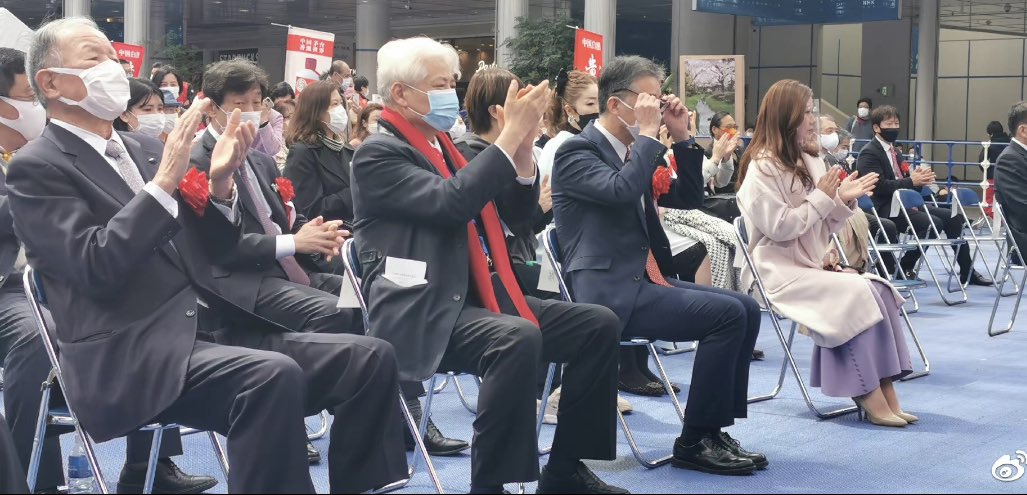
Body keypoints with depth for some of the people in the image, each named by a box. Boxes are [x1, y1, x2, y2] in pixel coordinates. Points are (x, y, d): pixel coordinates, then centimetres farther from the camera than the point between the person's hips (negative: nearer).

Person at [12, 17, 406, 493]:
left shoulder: (144, 149, 18)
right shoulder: (36, 168, -2)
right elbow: (96, 268, -17)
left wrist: (219, 186, 0)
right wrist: (164, 181, -21)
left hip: (211, 329, 7)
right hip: (131, 355, -7)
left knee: (370, 358, -9)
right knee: (274, 374, -35)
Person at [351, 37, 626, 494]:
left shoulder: (445, 147, 19)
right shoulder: (378, 154, -7)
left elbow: (515, 211, 15)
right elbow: (450, 203, -24)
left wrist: (524, 142, -1)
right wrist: (510, 134, -19)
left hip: (476, 298, 9)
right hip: (422, 314, -9)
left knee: (597, 324, -2)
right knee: (517, 337, -35)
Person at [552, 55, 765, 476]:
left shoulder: (634, 152, 17)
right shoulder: (577, 152, -8)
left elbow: (689, 198, 19)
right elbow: (622, 190, -28)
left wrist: (681, 137, 9)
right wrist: (648, 133, -17)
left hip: (644, 281, 9)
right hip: (609, 291, -9)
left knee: (746, 309, -2)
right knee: (728, 314, -19)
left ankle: (714, 430, 2)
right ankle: (694, 441, -10)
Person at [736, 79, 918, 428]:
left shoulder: (809, 161, 14)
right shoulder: (762, 168, -10)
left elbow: (825, 226, 15)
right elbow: (778, 227, -18)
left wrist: (844, 200, -3)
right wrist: (822, 198, -12)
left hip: (812, 265, 8)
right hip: (780, 272, -7)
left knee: (879, 290, -15)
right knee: (856, 294, -26)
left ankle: (885, 391, -19)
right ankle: (870, 396, -20)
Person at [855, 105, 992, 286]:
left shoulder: (894, 153, 22)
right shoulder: (869, 153, -7)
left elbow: (903, 182, 19)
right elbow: (879, 186, -19)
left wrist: (920, 178, -4)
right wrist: (911, 181, -20)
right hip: (886, 209, -9)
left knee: (952, 217, 0)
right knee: (933, 223, -26)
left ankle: (967, 272, 3)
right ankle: (904, 267, -13)